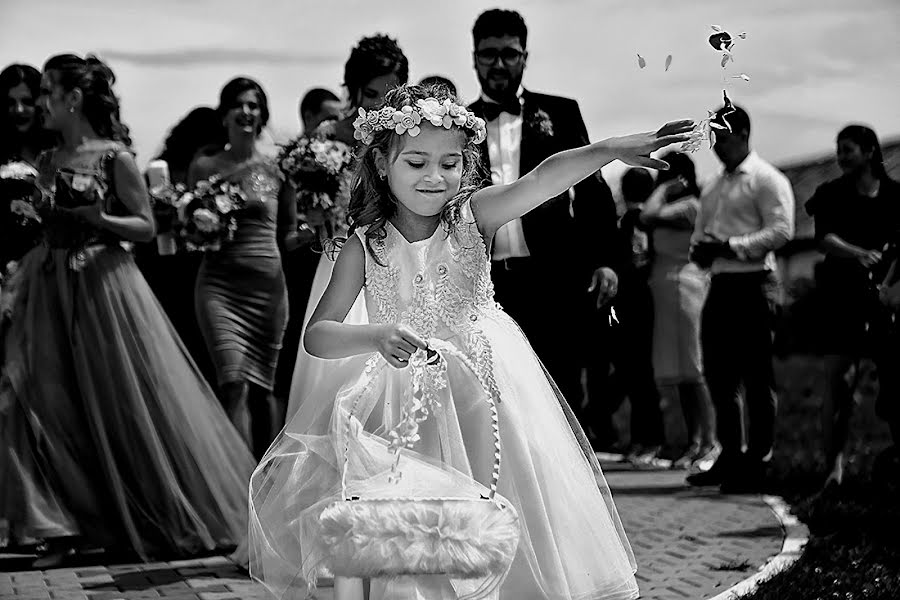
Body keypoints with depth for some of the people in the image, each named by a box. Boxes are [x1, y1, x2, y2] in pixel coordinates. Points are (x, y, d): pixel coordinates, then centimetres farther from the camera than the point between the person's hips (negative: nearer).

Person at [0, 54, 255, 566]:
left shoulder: (115, 157, -6)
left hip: (105, 286, -5)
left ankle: (179, 521, 17)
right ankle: (63, 529, 4)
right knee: (45, 403, -2)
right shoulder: (48, 163, 10)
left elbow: (147, 226, -5)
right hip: (51, 290, 5)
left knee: (128, 404, 1)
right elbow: (44, 230, 14)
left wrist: (99, 219, -20)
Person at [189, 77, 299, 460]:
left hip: (267, 283, 1)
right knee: (233, 381, -17)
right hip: (219, 282, -1)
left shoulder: (277, 168, 6)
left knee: (261, 388, 6)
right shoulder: (203, 167, 5)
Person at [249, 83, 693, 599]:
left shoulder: (474, 216, -6)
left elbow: (544, 180, -24)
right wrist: (377, 336, -27)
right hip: (407, 400, 0)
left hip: (484, 388, 0)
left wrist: (612, 148, -41)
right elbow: (317, 335, -7)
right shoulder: (365, 246, -5)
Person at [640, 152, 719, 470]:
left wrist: (663, 189, -10)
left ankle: (709, 441, -8)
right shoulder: (678, 208, 17)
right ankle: (694, 441, 10)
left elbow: (649, 215, -21)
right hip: (668, 291, 9)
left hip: (682, 286, -9)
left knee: (690, 370, -9)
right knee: (679, 370, 8)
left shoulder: (689, 205, -10)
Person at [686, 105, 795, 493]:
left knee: (756, 377, -4)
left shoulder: (767, 180, -4)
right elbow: (699, 232, 24)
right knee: (718, 376, 10)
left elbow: (781, 230, -15)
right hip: (720, 284, 8)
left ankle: (757, 464, 0)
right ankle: (730, 457, 20)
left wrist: (729, 246, -18)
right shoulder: (714, 189, 21)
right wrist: (700, 249, 0)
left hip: (753, 283, -8)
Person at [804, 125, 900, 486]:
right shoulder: (831, 194, 8)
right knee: (837, 381, -9)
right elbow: (826, 239, -6)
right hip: (843, 294, 0)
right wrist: (861, 254, -25)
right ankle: (834, 465, -8)